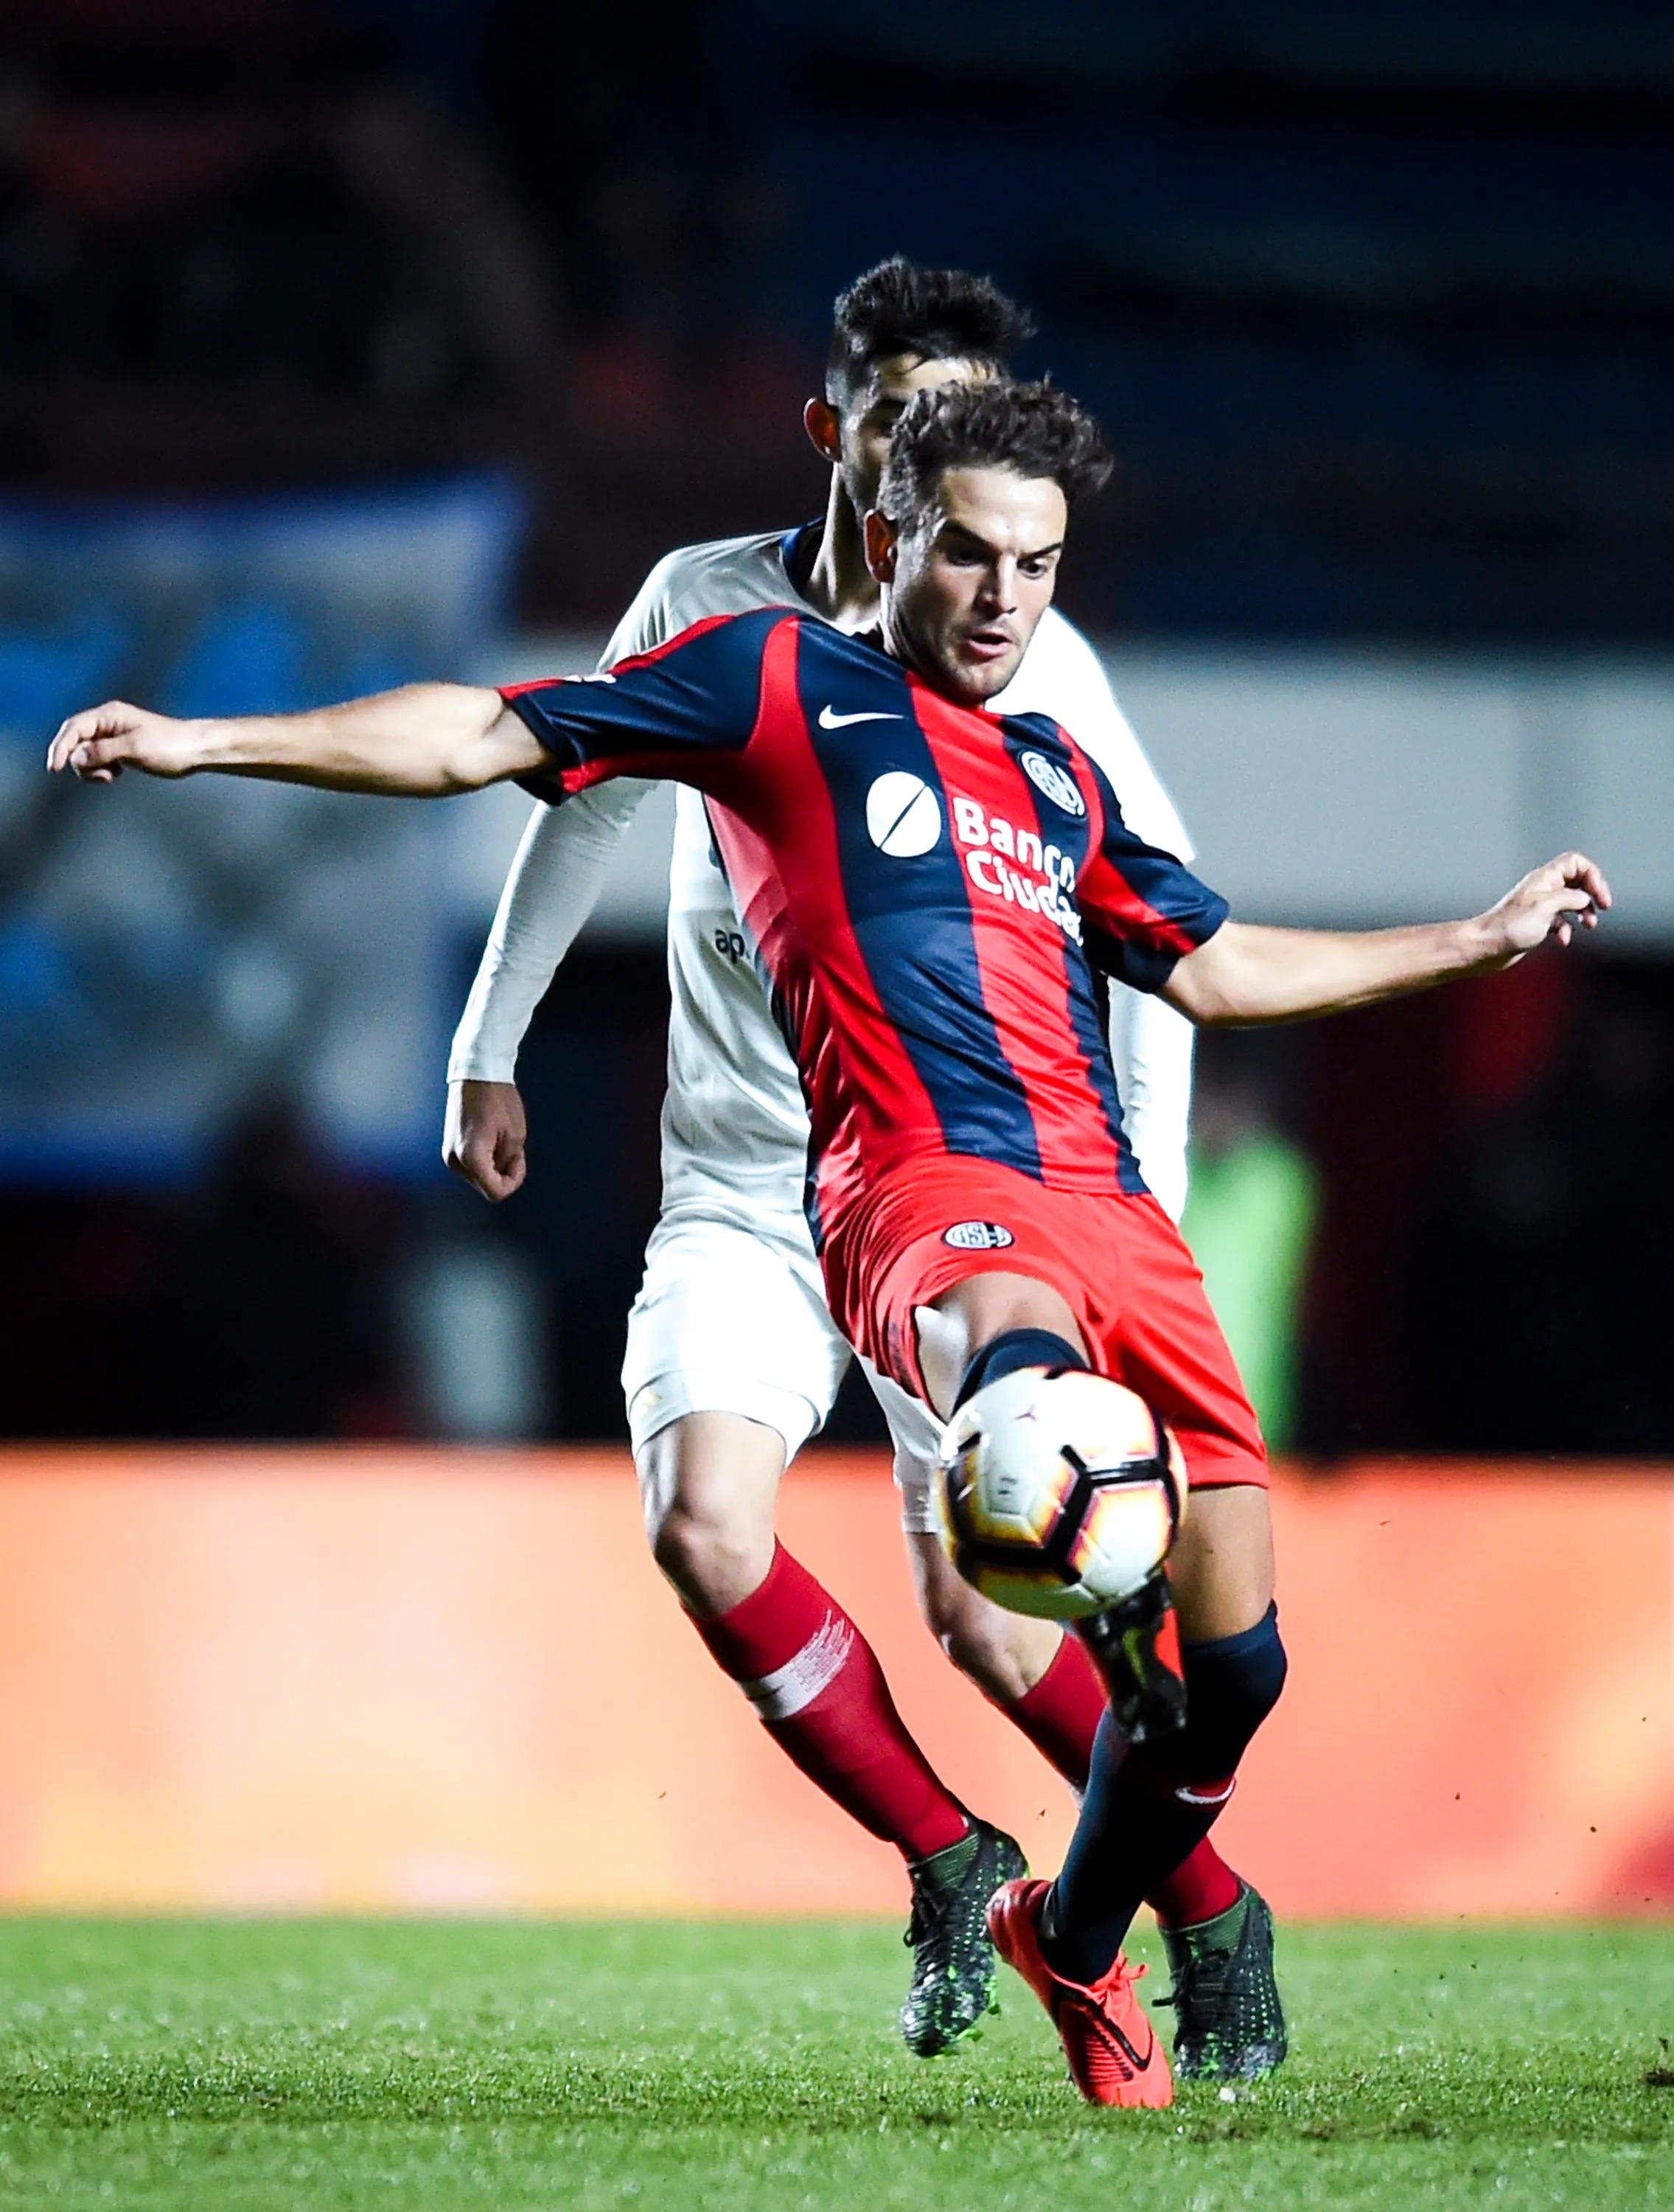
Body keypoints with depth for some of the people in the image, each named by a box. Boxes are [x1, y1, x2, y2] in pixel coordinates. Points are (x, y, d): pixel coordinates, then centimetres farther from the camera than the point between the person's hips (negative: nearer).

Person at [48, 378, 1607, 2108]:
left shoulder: (1060, 777, 29)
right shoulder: (779, 682, 14)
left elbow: (1218, 970, 39)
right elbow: (486, 737, 11)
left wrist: (1483, 939, 41)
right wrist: (204, 741, 4)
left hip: (1112, 1214, 6)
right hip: (919, 1182, -6)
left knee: (1234, 1654, 0)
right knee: (1023, 1351, -44)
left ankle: (1074, 1945, 25)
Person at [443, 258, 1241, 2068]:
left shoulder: (1028, 659, -5)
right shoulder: (707, 604, 1)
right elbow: (578, 800, 18)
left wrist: (1152, 1175, -5)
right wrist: (489, 1048, 20)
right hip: (739, 1188, 2)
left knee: (978, 1615, -9)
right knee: (705, 1528, -22)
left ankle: (1214, 1915, 15)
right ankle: (949, 1861, -1)